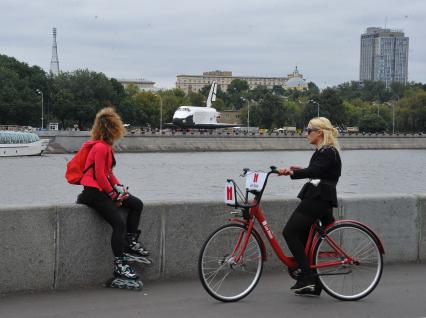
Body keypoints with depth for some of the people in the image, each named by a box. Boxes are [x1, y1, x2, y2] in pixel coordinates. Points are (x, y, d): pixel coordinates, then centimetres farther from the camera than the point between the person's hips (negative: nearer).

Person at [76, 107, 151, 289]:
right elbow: (100, 175, -19)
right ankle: (119, 266, -16)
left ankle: (130, 245, 11)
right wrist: (113, 193, -9)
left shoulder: (105, 146, 14)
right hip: (94, 192, -10)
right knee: (120, 224, -19)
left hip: (104, 190, 10)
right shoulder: (100, 147, -17)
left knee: (136, 204, 10)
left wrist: (118, 187, 7)